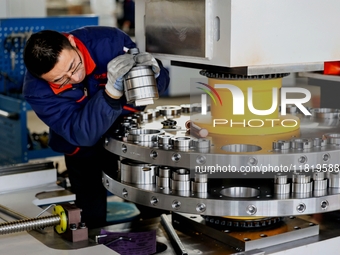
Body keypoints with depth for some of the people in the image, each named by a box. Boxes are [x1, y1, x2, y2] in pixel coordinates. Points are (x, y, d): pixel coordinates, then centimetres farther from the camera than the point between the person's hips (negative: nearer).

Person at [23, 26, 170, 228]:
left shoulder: (110, 41, -27)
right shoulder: (37, 90, -28)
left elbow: (161, 84, -14)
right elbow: (83, 134, -36)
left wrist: (153, 72, -38)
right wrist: (113, 89, -48)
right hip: (83, 150, -1)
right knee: (93, 217, 6)